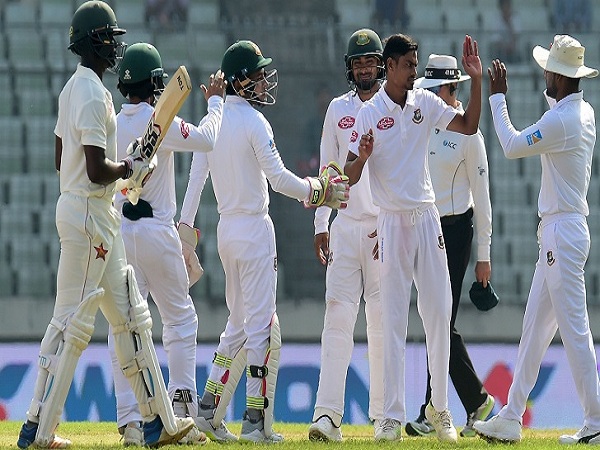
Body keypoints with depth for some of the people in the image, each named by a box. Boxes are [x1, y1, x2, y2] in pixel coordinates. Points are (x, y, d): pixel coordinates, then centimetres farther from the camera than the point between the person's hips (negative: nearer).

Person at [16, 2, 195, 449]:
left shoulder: (75, 88, 14)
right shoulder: (93, 95, -18)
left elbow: (62, 159, 19)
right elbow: (96, 170, -24)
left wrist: (125, 165, 13)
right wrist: (132, 167, -6)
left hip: (99, 217, 11)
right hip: (89, 215, -11)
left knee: (130, 316, 13)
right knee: (72, 321, -7)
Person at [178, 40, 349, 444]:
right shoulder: (253, 121, -13)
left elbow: (196, 178, 9)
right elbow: (279, 179, -19)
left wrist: (186, 228, 10)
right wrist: (318, 191, -7)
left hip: (225, 229, 8)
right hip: (254, 228, -8)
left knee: (239, 322, 17)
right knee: (262, 324, -5)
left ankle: (209, 410, 13)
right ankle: (256, 421, -7)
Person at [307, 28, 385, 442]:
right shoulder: (338, 110, 12)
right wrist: (321, 225, 6)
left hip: (385, 227, -2)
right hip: (345, 226, 2)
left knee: (383, 322, 0)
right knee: (337, 315, -7)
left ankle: (383, 415, 7)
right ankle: (328, 414, -14)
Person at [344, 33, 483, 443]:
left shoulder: (426, 103, 6)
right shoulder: (369, 114, -6)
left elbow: (469, 126, 4)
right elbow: (350, 177, -8)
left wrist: (477, 81, -4)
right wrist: (362, 157, -29)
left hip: (427, 220, 4)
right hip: (392, 223, -4)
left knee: (439, 316, 5)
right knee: (393, 322, -3)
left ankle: (440, 407, 15)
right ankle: (393, 417, -3)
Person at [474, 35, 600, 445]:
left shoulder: (561, 120, -19)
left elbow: (512, 145, -8)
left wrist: (497, 97, 1)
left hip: (563, 231, -10)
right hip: (556, 231, 10)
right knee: (535, 327, 12)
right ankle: (511, 419, 16)